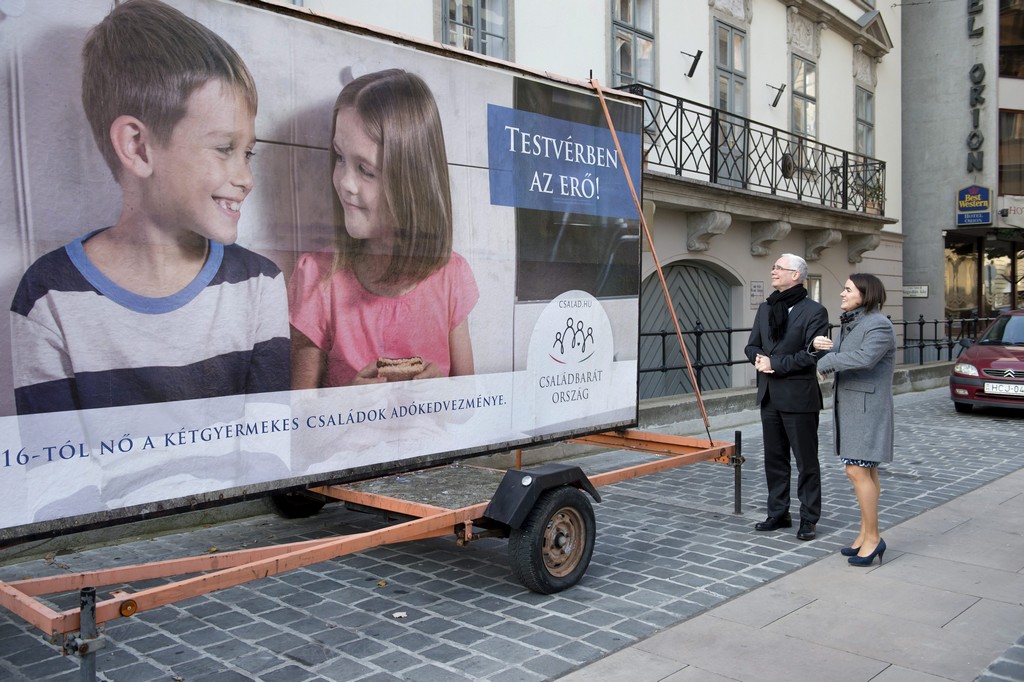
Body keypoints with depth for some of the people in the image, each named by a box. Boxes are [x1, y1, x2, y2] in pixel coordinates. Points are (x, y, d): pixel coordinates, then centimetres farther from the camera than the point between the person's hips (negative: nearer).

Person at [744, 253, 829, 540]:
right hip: (769, 395, 7)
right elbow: (752, 345, 15)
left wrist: (775, 363, -16)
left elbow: (813, 353, -17)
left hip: (798, 396, -7)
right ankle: (778, 513, 26)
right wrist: (759, 359, -7)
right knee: (774, 458, 14)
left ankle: (808, 519, 14)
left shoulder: (814, 311, -9)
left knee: (806, 461, 4)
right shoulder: (765, 309, 13)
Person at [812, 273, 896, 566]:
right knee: (866, 472, 14)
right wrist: (820, 347, -9)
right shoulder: (849, 323, 16)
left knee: (858, 471, -10)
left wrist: (826, 361, -18)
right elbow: (837, 356, 13)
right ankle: (866, 534, 20)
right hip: (848, 405, 9)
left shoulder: (879, 325, -14)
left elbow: (864, 357, -31)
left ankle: (873, 537, 0)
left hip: (867, 408, -9)